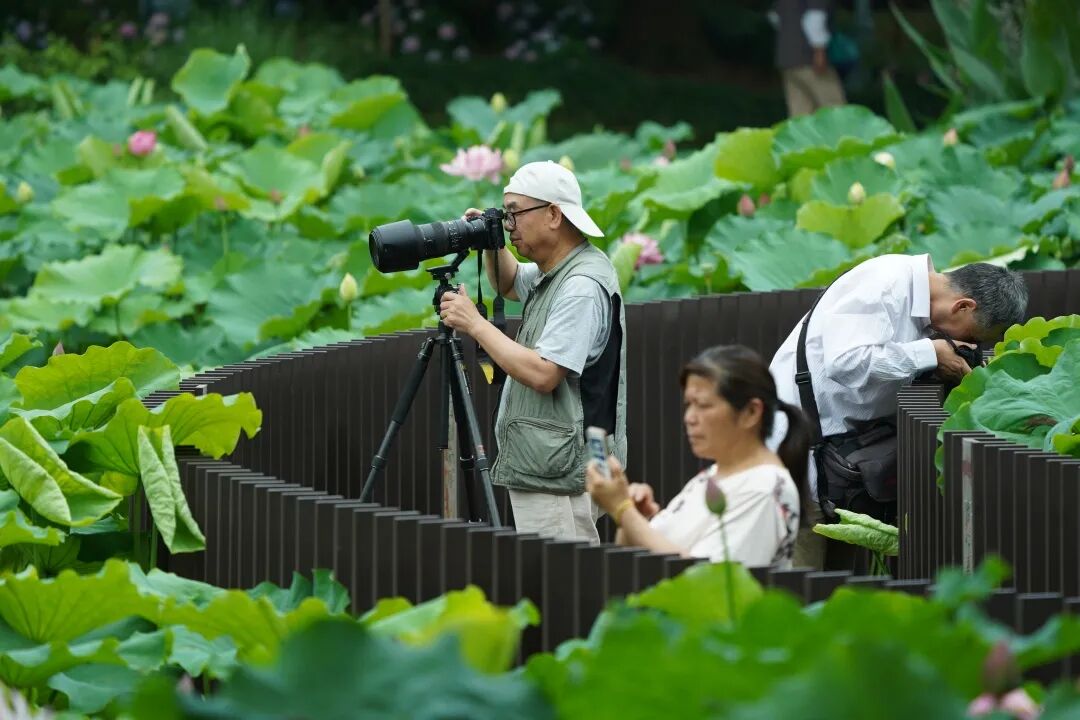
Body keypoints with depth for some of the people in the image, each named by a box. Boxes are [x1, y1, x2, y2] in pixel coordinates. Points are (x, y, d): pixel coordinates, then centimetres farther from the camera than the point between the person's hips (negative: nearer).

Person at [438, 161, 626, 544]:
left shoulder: (584, 286, -16)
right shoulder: (552, 274, 14)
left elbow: (543, 374, -23)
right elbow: (509, 284, 37)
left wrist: (475, 325, -15)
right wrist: (491, 245, 16)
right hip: (536, 474, 10)